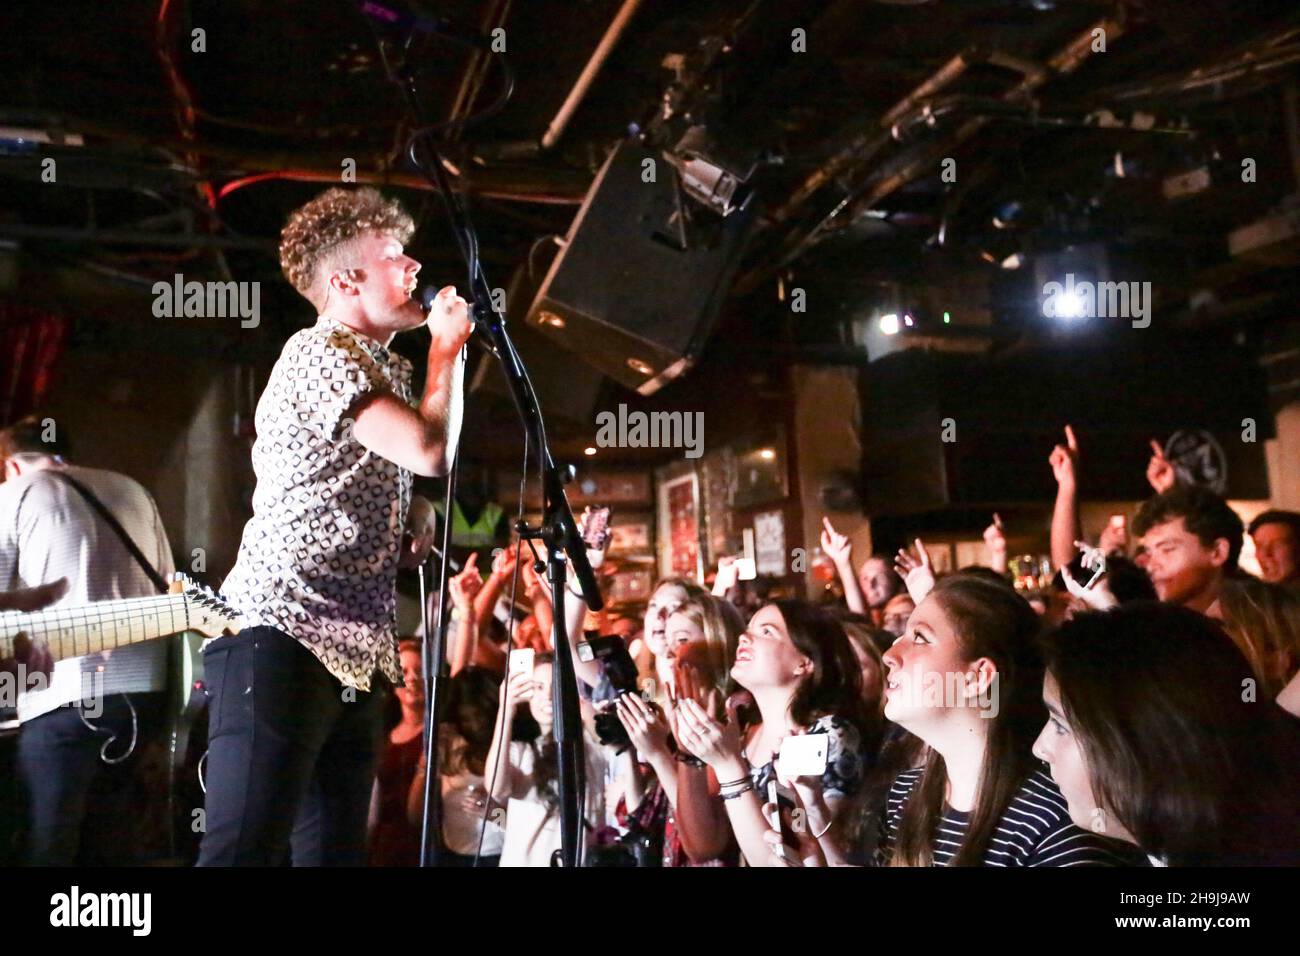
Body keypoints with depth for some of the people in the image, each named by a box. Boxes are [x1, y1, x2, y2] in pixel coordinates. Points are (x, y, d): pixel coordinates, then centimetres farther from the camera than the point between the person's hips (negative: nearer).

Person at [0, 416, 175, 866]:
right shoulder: (134, 491, 17)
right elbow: (168, 586, 20)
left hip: (67, 698, -5)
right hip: (145, 690, 5)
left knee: (48, 847, 5)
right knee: (112, 843, 16)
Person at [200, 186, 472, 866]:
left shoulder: (389, 370, 23)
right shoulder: (320, 352, -6)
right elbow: (431, 450, -19)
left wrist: (418, 515, 10)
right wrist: (448, 346, -2)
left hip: (352, 654, 10)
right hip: (283, 634, -9)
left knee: (335, 850, 9)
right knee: (245, 849, -16)